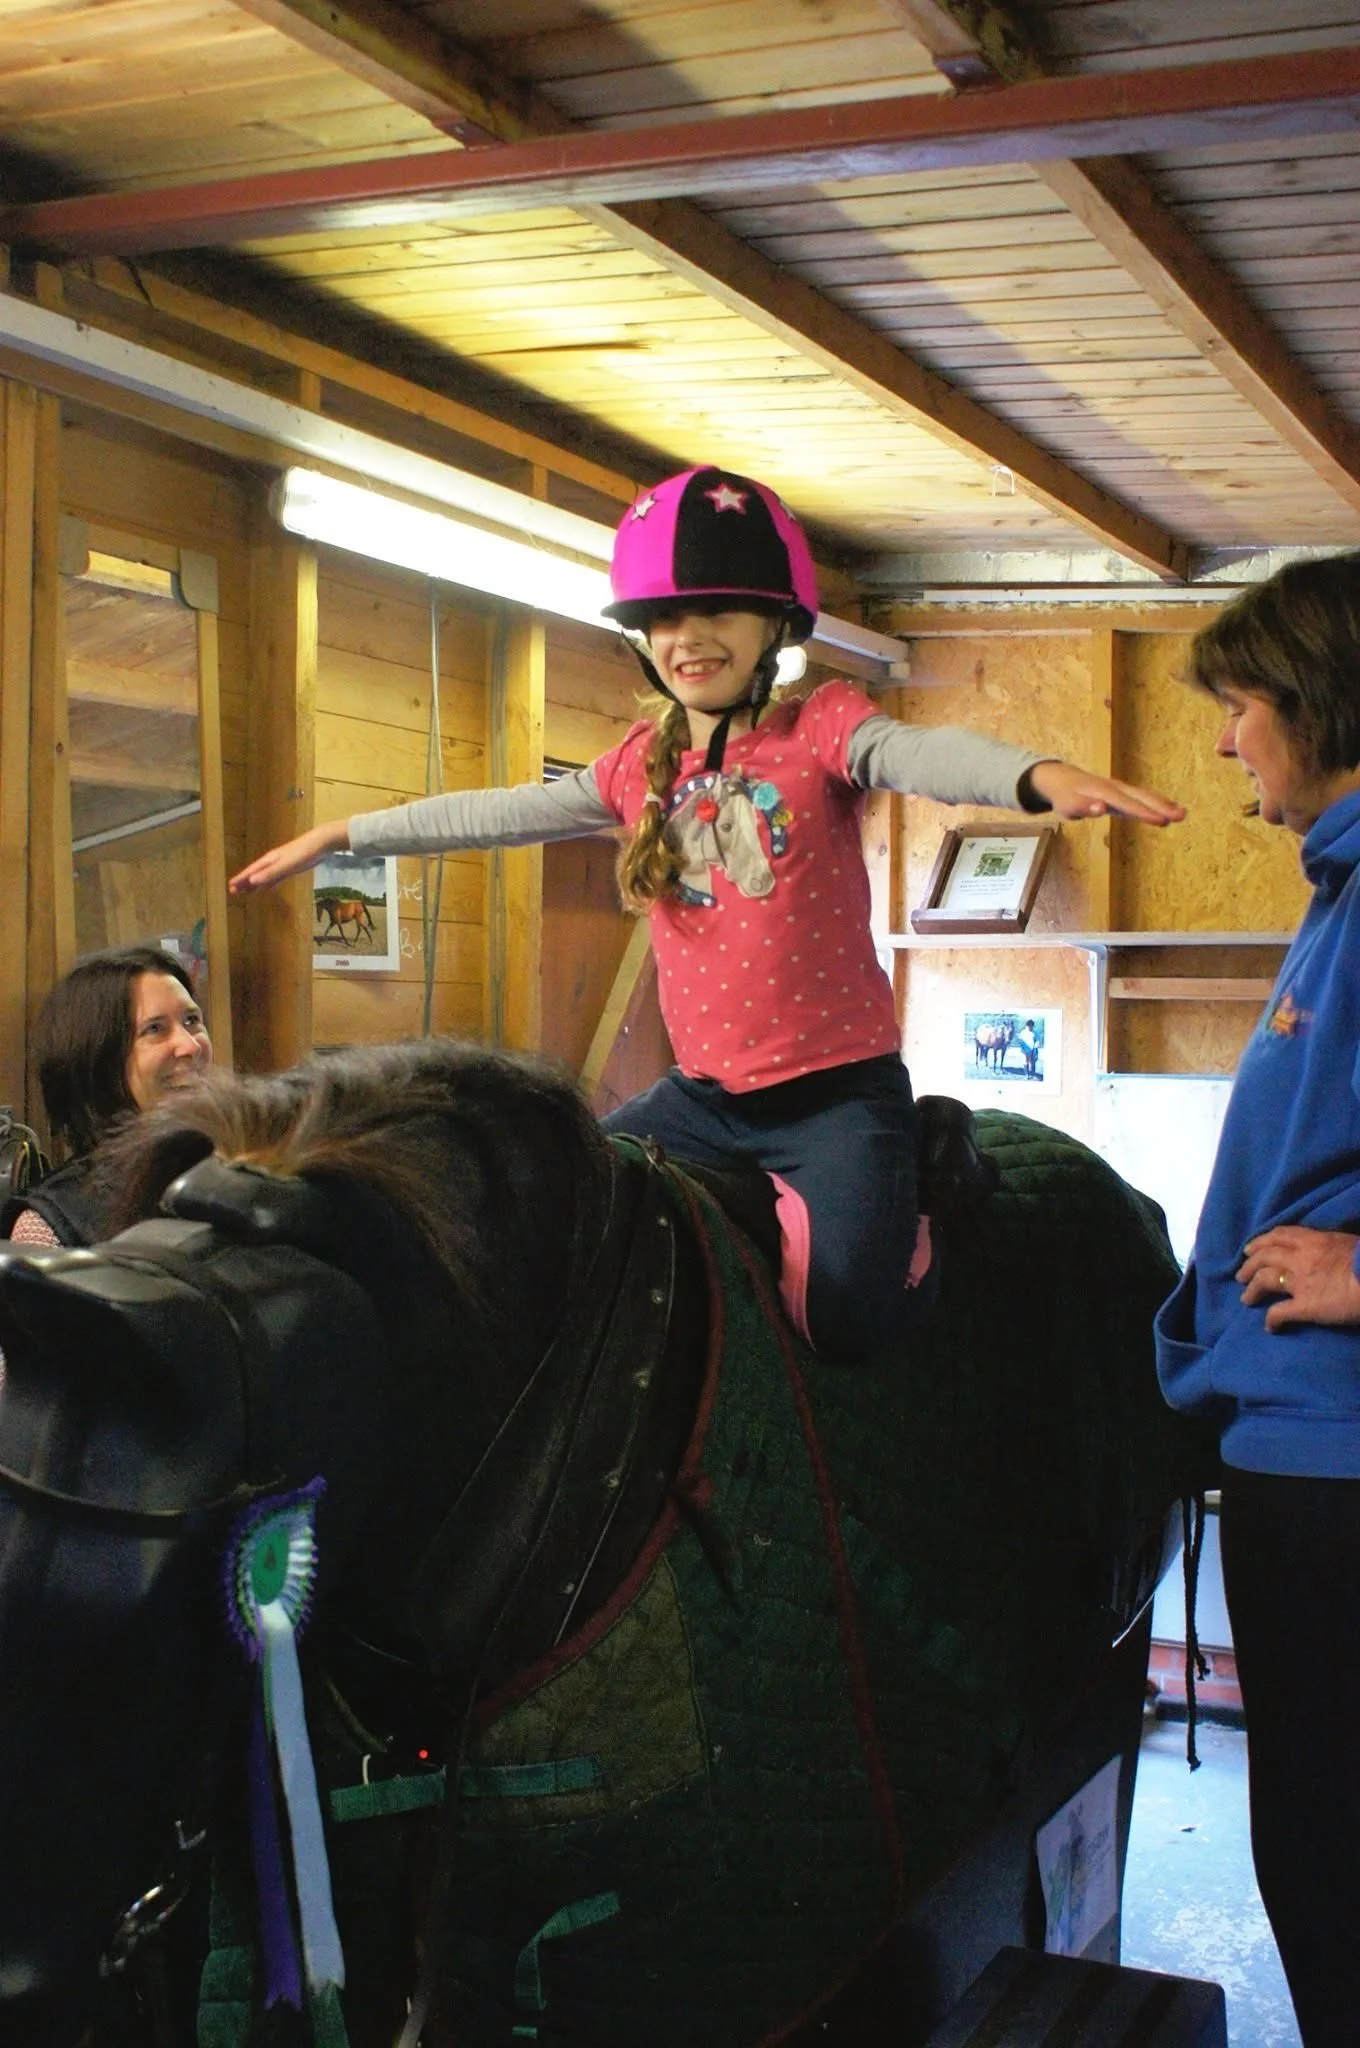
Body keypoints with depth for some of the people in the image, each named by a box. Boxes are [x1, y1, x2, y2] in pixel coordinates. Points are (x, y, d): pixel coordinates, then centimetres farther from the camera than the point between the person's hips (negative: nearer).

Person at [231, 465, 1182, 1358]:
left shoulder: (822, 728, -8)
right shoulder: (641, 766, 9)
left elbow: (926, 753, -28)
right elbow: (500, 812, 17)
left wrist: (1042, 772, -50)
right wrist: (343, 835, 21)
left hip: (836, 1086, -6)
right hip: (705, 1093, 6)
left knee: (848, 1316, -20)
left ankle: (927, 1160, 11)